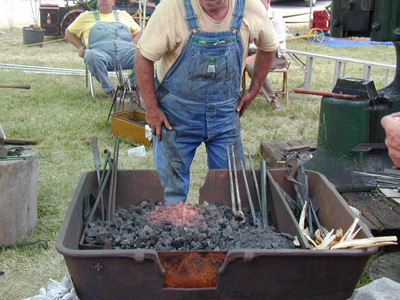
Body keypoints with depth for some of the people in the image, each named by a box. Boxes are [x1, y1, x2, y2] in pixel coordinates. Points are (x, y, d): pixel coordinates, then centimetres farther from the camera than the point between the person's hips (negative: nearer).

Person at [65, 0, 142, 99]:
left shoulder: (124, 15, 34)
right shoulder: (86, 16, 30)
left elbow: (138, 31, 38)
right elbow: (69, 32, 34)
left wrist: (134, 43, 15)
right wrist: (80, 46, 16)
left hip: (125, 50, 1)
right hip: (100, 50, -1)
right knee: (91, 56, -40)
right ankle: (109, 90, -29)